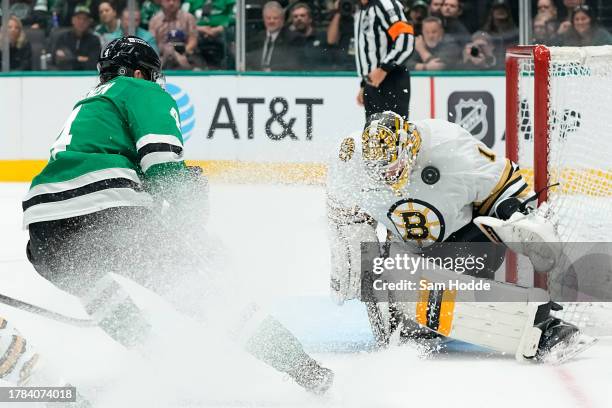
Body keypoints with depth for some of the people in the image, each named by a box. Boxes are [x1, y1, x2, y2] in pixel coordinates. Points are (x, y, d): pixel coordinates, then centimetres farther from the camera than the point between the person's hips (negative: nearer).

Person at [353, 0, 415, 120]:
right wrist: (364, 86, 24)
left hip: (391, 82, -10)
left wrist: (383, 69, -22)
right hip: (372, 85, 10)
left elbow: (406, 39, -21)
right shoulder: (361, 12, 20)